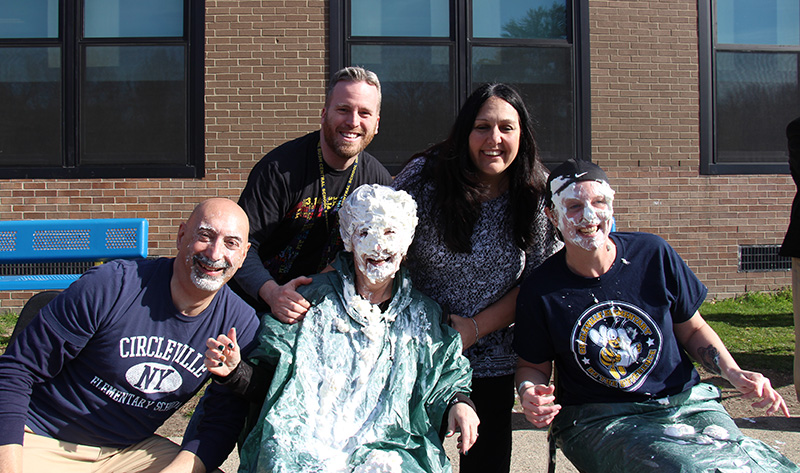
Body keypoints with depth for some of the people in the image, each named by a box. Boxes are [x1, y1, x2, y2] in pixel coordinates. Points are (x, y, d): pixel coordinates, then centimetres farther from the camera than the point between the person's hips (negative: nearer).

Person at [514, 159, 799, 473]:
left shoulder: (652, 254, 0)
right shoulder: (540, 290, -5)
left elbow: (693, 330, 12)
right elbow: (533, 366, 8)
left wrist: (733, 373, -5)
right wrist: (529, 393, -14)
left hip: (686, 402, 3)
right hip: (599, 420, -3)